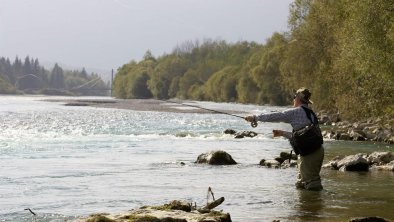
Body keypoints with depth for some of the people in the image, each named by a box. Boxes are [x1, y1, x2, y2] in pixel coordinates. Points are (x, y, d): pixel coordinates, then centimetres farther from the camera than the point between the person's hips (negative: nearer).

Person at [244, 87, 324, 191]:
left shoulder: (296, 112, -8)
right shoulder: (310, 113, 18)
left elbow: (275, 116, -4)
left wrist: (255, 118, 5)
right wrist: (282, 133, 28)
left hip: (310, 154, -9)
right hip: (317, 151, 9)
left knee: (313, 185, -7)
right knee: (300, 184, 15)